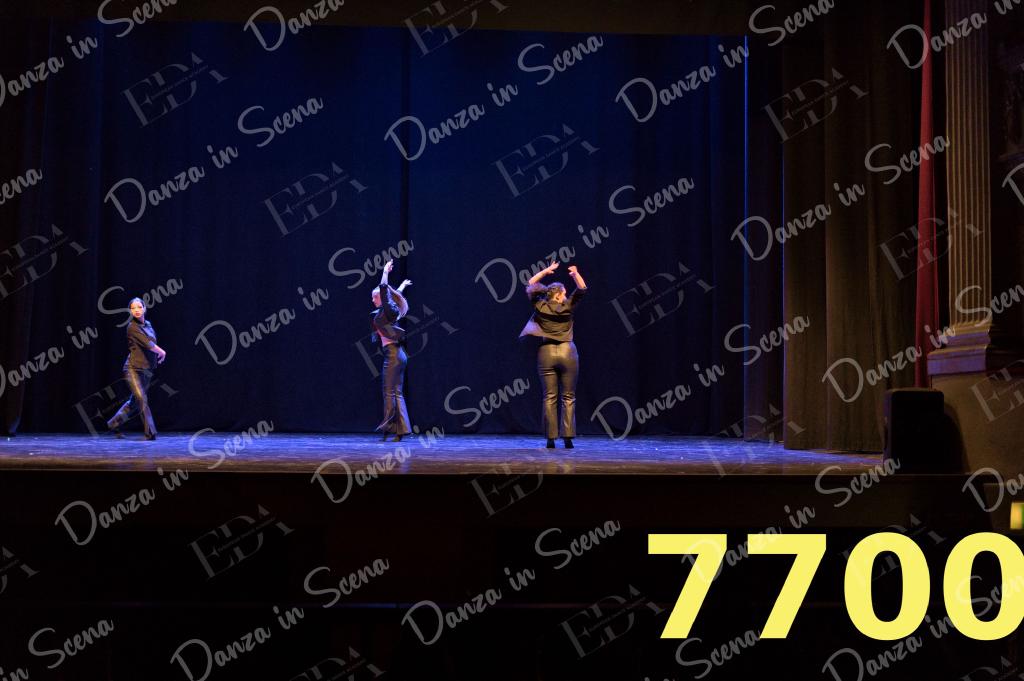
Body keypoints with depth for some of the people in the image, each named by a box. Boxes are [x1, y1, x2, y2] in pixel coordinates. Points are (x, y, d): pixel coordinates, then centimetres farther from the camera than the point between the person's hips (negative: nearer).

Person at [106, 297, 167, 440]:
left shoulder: (148, 325, 14)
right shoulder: (132, 327, -9)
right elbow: (147, 344, -16)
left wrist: (159, 354, 12)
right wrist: (162, 352, -3)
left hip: (147, 369, 7)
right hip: (133, 368, -7)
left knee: (135, 401, 12)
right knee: (141, 399, -18)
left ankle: (114, 424, 29)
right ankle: (150, 432, -18)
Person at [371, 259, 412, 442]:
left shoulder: (386, 311, -7)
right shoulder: (387, 311, 16)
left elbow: (384, 290, -17)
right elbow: (395, 294, 37)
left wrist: (386, 272, -9)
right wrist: (402, 286, 51)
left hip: (393, 355, -9)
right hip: (398, 355, 9)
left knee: (389, 392, -9)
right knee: (397, 393, 5)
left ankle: (389, 425, -10)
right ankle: (400, 429, 3)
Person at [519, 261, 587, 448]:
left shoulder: (540, 306, 3)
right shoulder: (568, 307, -1)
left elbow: (530, 285, 15)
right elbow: (582, 289, 6)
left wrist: (546, 271, 14)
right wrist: (576, 274, -5)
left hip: (546, 353, 1)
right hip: (567, 352, -1)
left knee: (550, 397, 2)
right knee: (568, 397, 3)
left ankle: (551, 438, -4)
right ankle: (568, 437, -5)